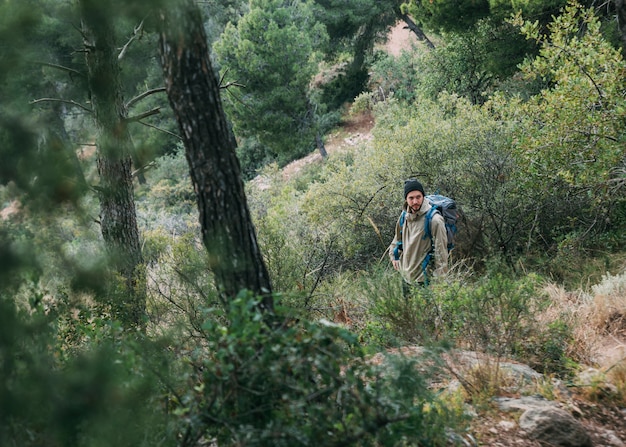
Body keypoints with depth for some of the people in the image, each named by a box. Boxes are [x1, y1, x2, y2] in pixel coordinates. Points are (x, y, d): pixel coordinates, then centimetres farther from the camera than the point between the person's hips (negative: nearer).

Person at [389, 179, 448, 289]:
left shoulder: (434, 220, -17)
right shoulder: (404, 217, 5)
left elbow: (441, 250, -16)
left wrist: (440, 279, -17)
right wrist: (394, 257, 16)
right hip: (406, 278, 7)